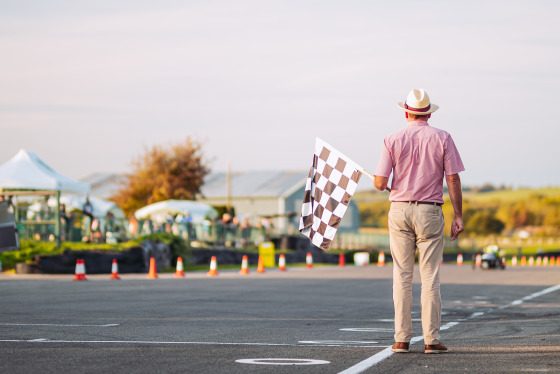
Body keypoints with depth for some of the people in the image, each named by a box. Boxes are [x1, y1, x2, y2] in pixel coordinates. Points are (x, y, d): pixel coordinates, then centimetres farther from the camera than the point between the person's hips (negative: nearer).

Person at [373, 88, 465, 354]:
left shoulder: (393, 140, 0)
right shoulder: (442, 138, 0)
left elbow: (380, 183, -4)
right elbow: (453, 180, -4)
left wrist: (383, 184, 20)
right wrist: (458, 216, 0)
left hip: (399, 210, 1)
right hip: (430, 211, -1)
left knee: (402, 276, 6)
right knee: (430, 277, 1)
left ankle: (401, 339, 4)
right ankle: (431, 339, -1)